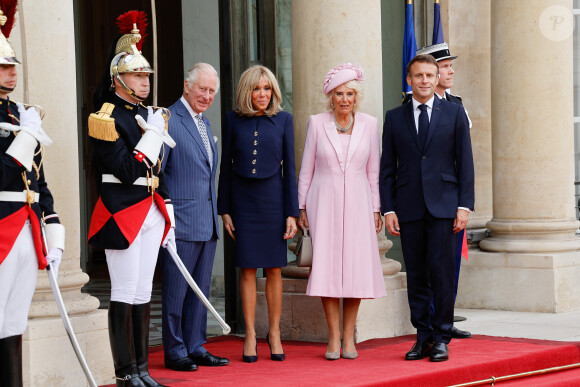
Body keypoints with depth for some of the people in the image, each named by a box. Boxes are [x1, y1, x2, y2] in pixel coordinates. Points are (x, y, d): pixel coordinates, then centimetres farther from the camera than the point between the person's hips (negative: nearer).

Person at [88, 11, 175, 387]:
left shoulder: (146, 114, 15)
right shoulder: (109, 118, -11)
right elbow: (128, 171, -19)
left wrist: (168, 213, 17)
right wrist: (153, 133, -16)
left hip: (150, 212, 8)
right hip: (122, 212, -8)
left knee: (143, 293, 10)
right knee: (125, 294, -4)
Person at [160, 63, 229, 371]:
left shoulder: (205, 124, 17)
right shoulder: (168, 121, -9)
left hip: (207, 223, 8)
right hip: (181, 221, -8)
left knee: (200, 290, 11)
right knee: (176, 291, -1)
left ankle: (195, 347, 18)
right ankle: (175, 352, 7)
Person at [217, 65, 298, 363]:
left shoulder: (283, 120, 3)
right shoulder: (233, 120, 3)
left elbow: (289, 168, 3)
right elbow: (226, 167, 6)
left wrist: (291, 213, -1)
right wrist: (224, 210, 1)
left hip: (273, 198, 0)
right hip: (243, 201, 0)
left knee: (274, 269, 4)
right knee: (247, 269, 2)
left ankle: (274, 332, 15)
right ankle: (250, 335, 9)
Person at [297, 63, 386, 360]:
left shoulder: (369, 124, 4)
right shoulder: (317, 123, 1)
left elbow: (373, 171, 8)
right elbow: (306, 169, 6)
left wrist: (376, 209, 6)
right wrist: (301, 207, 4)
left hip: (357, 203, 1)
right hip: (324, 202, -1)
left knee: (356, 267, -2)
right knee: (327, 268, -6)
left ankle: (348, 337, 8)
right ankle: (333, 338, 2)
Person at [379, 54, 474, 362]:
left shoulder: (454, 113, 7)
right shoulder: (394, 118, 10)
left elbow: (465, 162, 4)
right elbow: (387, 168, 10)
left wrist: (464, 205, -4)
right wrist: (388, 209, 1)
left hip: (443, 206, -2)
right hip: (409, 208, 2)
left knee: (442, 273, -6)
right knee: (416, 276, 4)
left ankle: (441, 338, 2)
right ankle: (423, 337, 11)